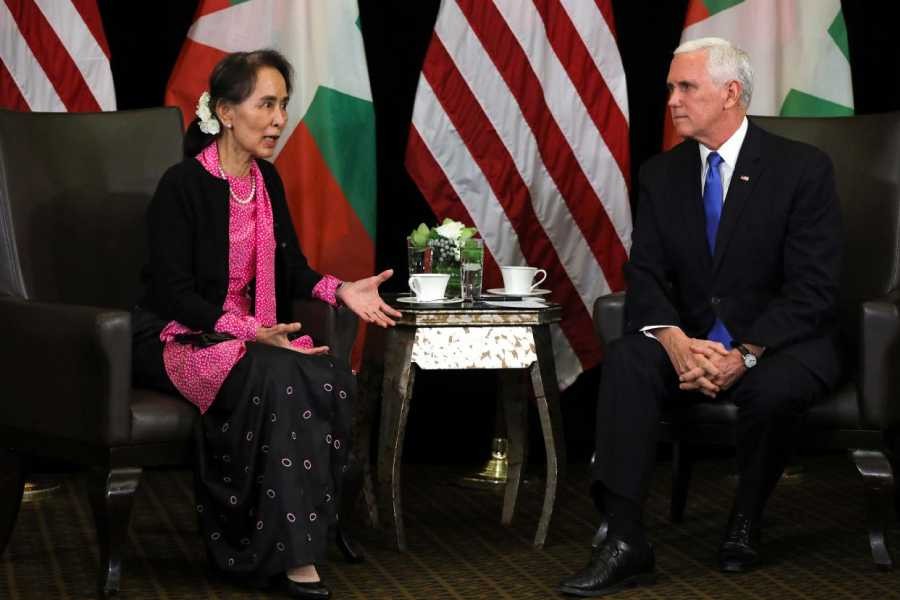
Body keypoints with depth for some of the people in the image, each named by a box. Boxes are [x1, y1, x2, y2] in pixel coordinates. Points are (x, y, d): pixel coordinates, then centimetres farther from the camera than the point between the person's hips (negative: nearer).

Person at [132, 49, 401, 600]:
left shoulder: (266, 180, 8)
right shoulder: (183, 185, -15)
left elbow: (290, 266, 15)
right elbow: (174, 292, -18)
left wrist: (340, 290, -6)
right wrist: (251, 332, -28)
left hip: (252, 332, 7)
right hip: (178, 338, -7)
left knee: (334, 378, -22)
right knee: (280, 379, -34)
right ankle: (288, 554, -26)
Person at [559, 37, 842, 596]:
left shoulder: (803, 168, -8)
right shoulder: (661, 174, 6)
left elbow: (813, 288, -14)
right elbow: (646, 275, -2)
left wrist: (744, 355, -26)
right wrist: (676, 341, -24)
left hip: (780, 342, -3)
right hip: (691, 339, 4)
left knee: (774, 388, -37)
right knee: (626, 358, -27)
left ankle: (745, 524, -9)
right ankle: (624, 540, -34)